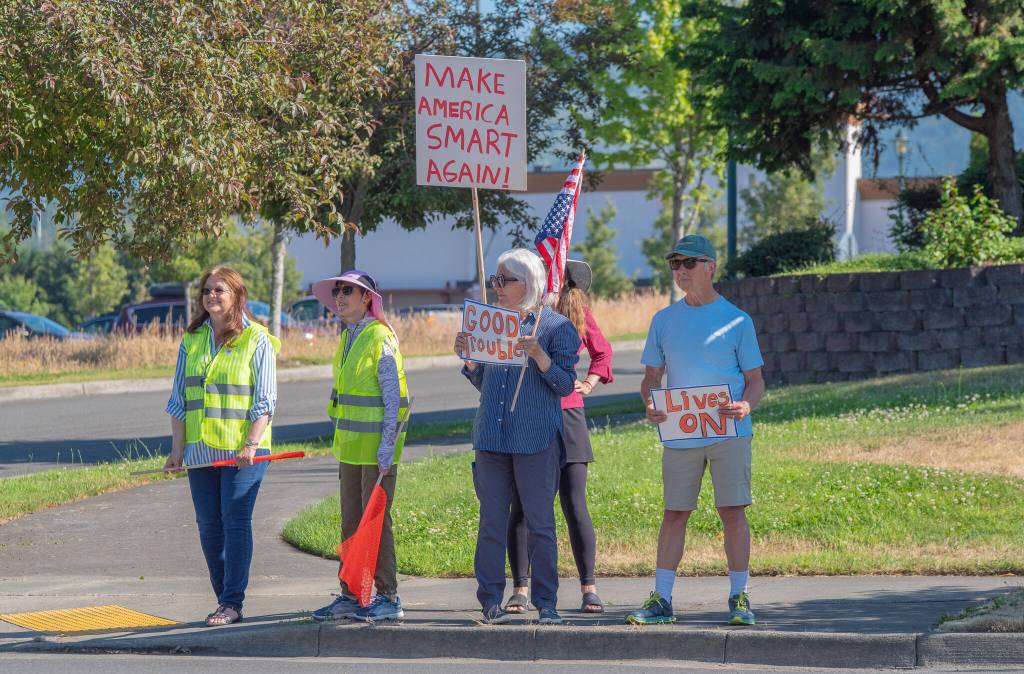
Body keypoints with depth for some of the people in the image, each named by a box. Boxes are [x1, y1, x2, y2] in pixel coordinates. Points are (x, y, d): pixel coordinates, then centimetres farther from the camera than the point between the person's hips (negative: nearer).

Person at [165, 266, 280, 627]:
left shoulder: (257, 340, -2)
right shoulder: (192, 340, 12)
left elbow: (264, 401, -5)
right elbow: (179, 398, 13)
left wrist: (251, 445, -16)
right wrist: (177, 447, 7)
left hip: (242, 451, -5)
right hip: (200, 449, 5)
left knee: (236, 521, -10)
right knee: (208, 525, 5)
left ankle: (232, 603, -8)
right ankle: (225, 599, 13)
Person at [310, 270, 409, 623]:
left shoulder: (381, 338, -12)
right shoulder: (347, 338, 14)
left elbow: (393, 398, -14)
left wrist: (386, 448, -18)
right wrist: (341, 442, 18)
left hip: (376, 445, -8)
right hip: (350, 445, 8)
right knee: (351, 522, 10)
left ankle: (388, 597, 2)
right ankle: (350, 597, 15)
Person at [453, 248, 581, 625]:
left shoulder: (555, 326, 0)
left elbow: (565, 384, -4)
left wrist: (539, 356, -19)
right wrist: (467, 359, 2)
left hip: (537, 438, -4)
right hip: (491, 436, 4)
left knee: (540, 523, -1)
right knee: (492, 521, 3)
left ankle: (546, 604, 4)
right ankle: (491, 601, 6)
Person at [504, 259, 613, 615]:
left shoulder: (578, 311, 6)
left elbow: (602, 350, 22)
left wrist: (589, 383, 8)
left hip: (566, 415, 1)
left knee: (575, 506, -3)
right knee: (521, 508, 0)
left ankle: (589, 588, 3)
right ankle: (520, 589, 5)